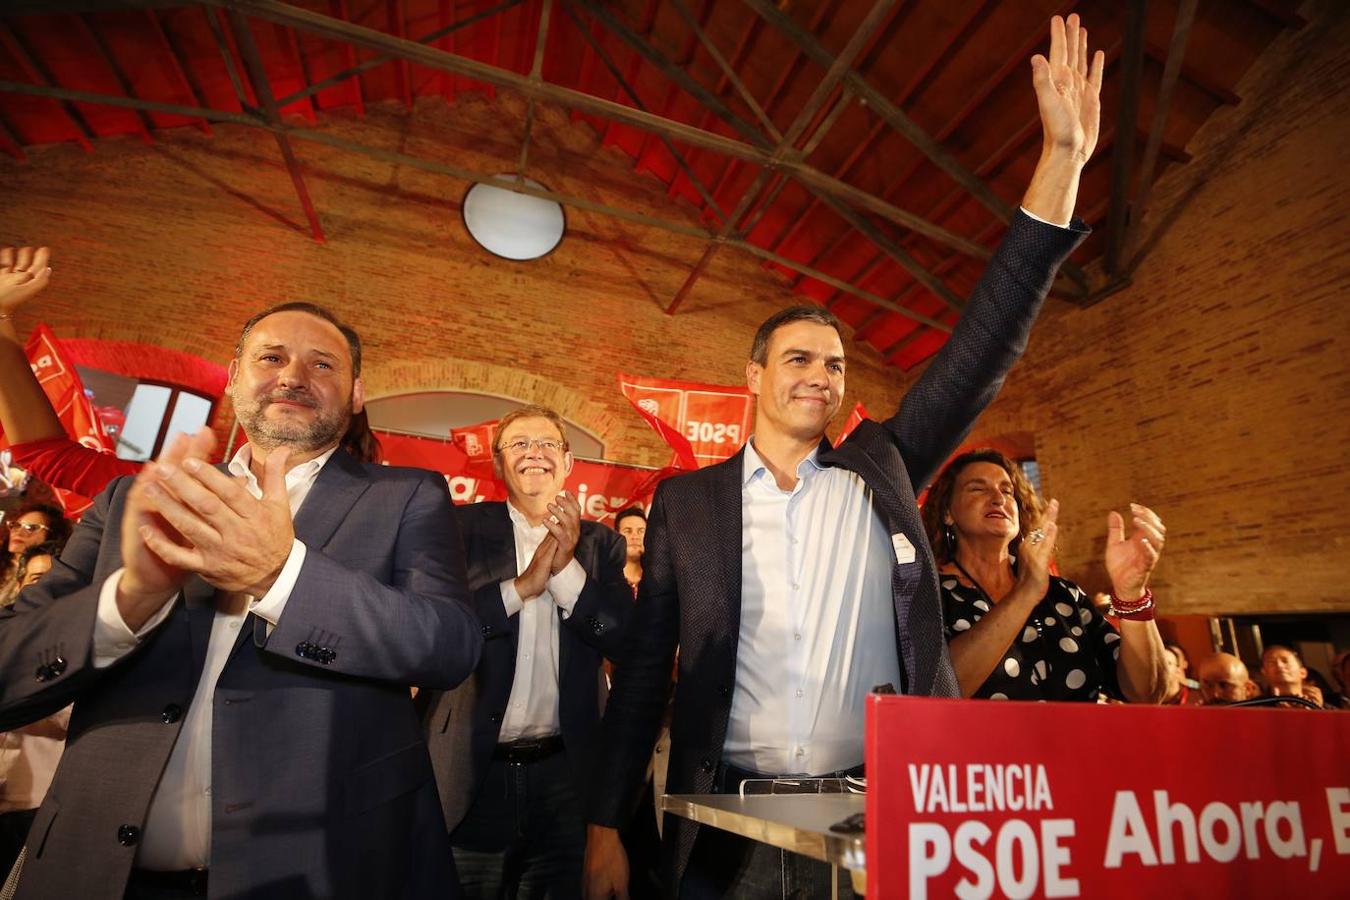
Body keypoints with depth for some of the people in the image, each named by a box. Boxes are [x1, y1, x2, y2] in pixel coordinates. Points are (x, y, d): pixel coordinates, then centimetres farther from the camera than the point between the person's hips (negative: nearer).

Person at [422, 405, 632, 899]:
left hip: (565, 772, 2)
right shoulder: (461, 528, -3)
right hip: (475, 771, -1)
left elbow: (625, 642, -7)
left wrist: (568, 568, -19)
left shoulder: (600, 542, 2)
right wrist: (521, 585, -21)